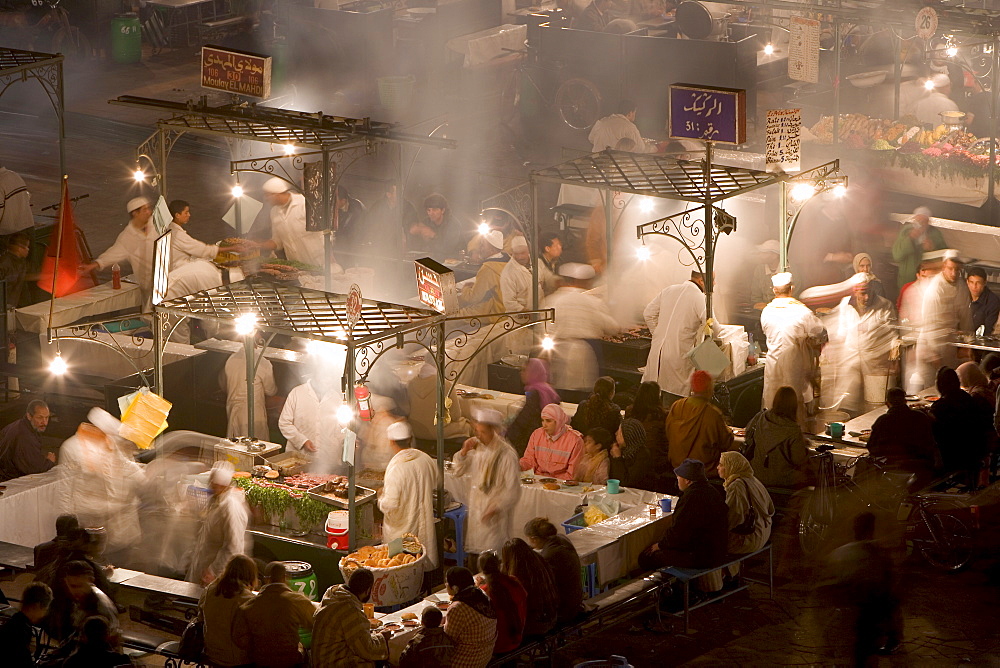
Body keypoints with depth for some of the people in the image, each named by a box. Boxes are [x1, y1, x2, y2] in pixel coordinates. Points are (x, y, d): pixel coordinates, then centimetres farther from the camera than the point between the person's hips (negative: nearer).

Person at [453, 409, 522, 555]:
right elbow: (459, 471, 13)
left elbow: (513, 491, -16)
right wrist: (464, 452, -4)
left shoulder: (507, 454, -18)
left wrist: (496, 508, -23)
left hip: (495, 515, -6)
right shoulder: (477, 448, 2)